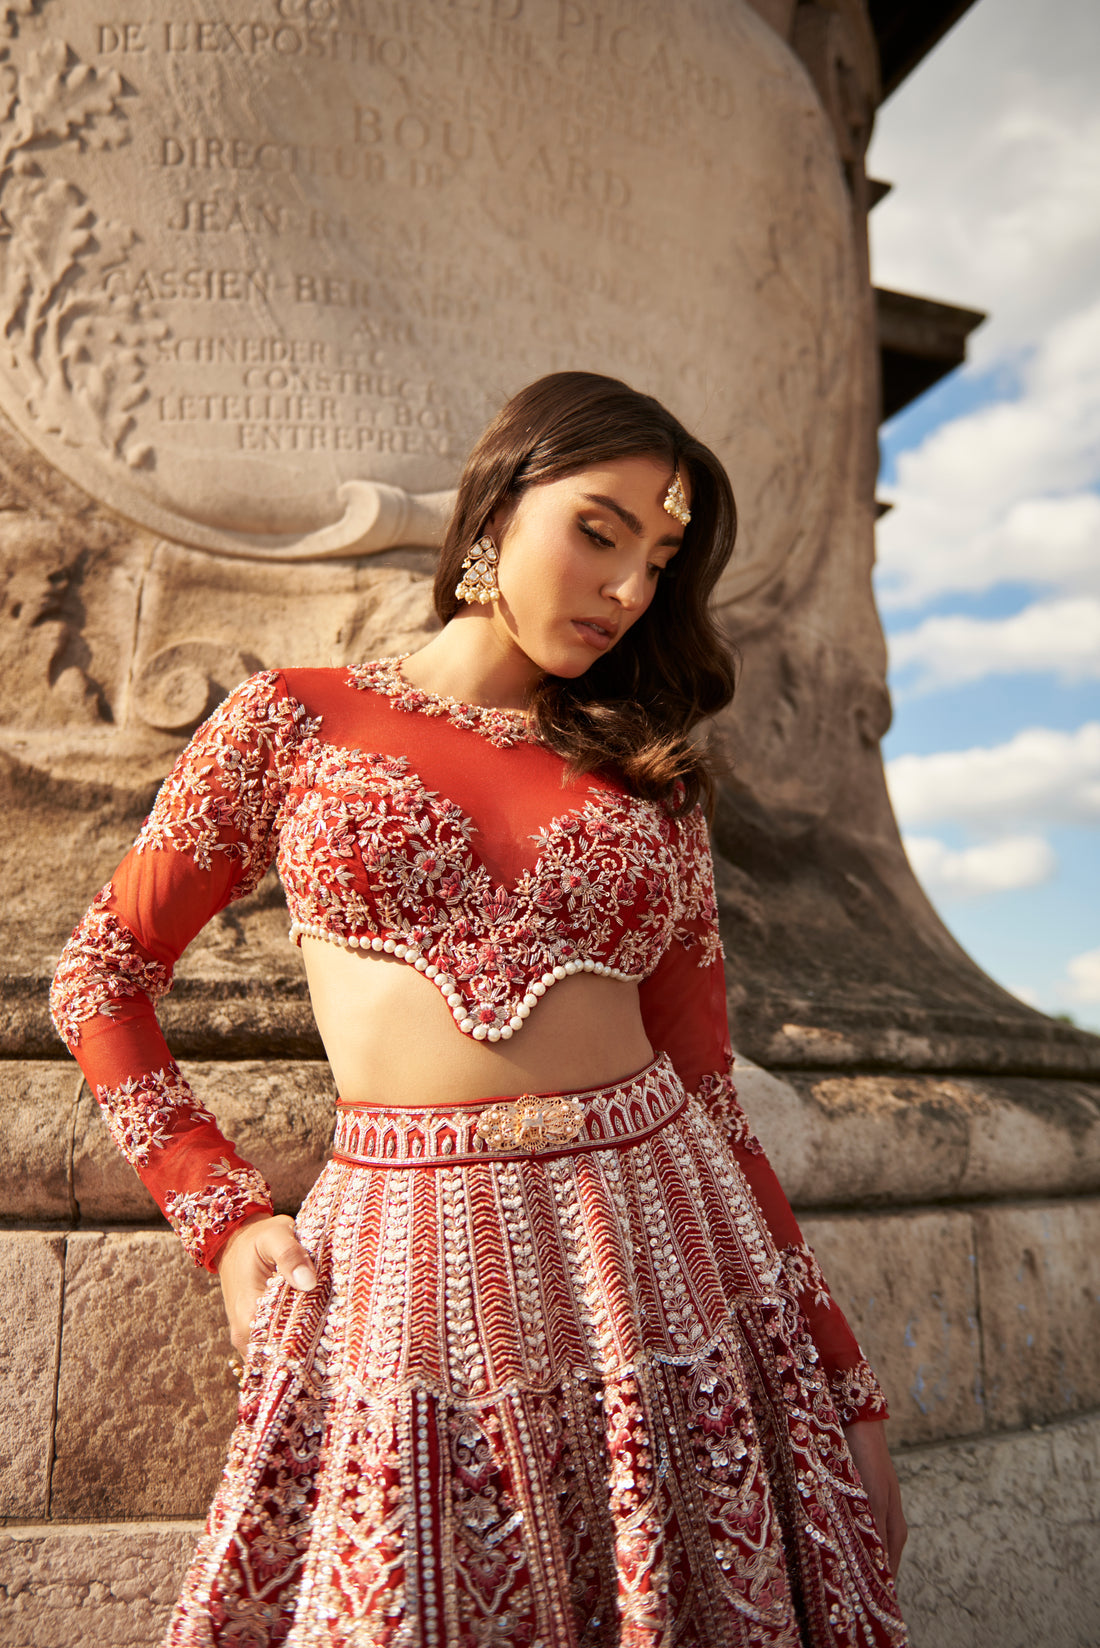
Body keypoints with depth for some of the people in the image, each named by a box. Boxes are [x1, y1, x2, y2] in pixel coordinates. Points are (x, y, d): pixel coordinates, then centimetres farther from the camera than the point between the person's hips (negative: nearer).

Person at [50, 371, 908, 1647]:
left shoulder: (648, 777, 8)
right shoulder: (295, 722, 3)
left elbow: (707, 1088, 6)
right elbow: (100, 979, 9)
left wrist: (846, 1390, 5)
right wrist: (222, 1218, 0)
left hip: (657, 1247, 2)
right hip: (408, 1271, -1)